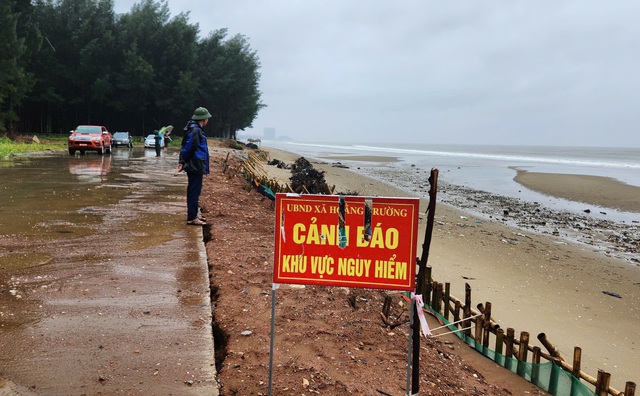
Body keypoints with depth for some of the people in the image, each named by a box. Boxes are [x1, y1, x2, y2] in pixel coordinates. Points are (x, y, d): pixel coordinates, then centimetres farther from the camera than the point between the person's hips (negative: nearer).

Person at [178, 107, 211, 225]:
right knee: (194, 191, -5)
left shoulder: (195, 129, 15)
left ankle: (192, 214, 26)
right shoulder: (195, 131, -17)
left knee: (193, 190, 16)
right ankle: (192, 218, -1)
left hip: (195, 166, 10)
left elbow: (186, 147, 13)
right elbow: (188, 147, -20)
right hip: (195, 166, -10)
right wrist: (183, 161, -9)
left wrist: (182, 161, 8)